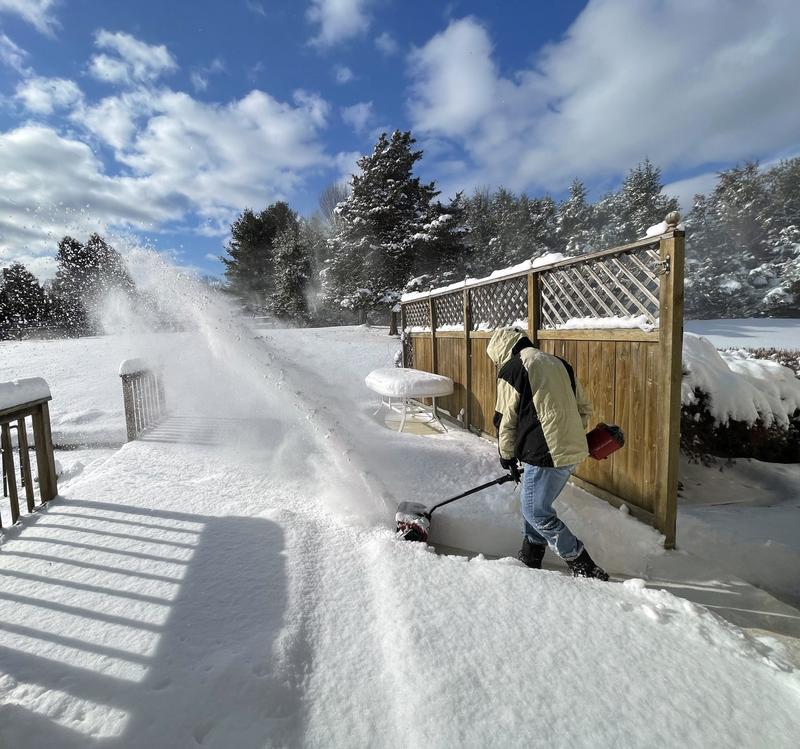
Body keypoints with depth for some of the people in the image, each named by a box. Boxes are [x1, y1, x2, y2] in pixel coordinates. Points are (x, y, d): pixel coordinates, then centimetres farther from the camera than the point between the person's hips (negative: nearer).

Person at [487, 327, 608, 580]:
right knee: (538, 504, 21)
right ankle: (530, 558, 34)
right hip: (573, 450, 9)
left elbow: (505, 419, -3)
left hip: (546, 454, -9)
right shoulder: (559, 364, 15)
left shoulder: (511, 370, -7)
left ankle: (585, 568, 10)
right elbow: (584, 408, 18)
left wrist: (507, 455, 10)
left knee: (536, 512, 6)